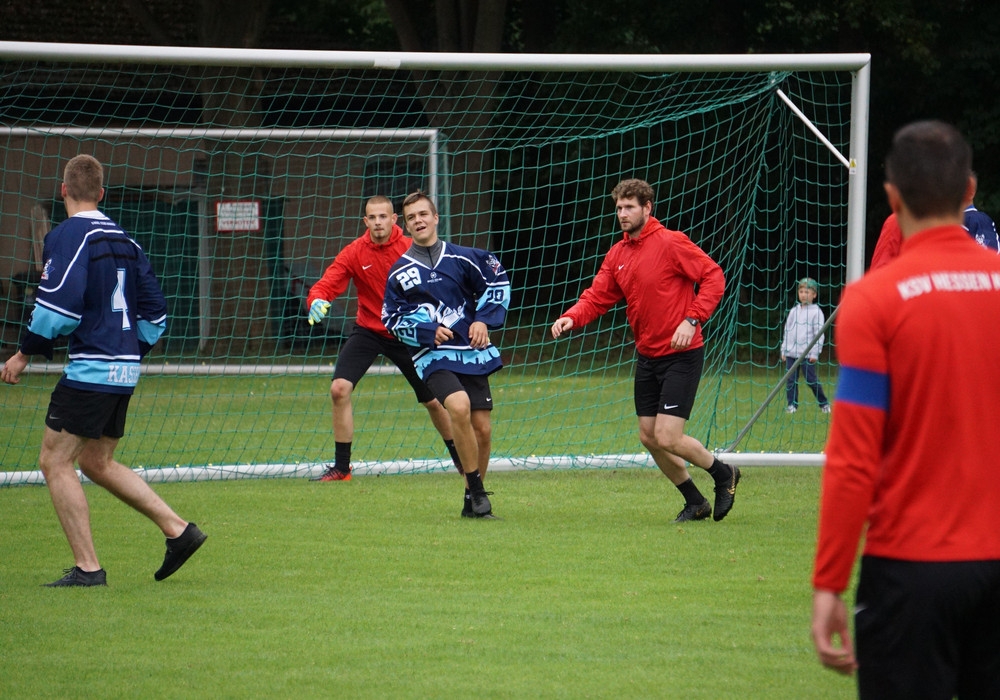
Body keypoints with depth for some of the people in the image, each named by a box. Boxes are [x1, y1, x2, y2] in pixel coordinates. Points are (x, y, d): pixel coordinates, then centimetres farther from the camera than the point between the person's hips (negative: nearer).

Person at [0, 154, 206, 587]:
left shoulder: (68, 235, -10)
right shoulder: (122, 240, 15)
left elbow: (60, 303, -20)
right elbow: (155, 308, 17)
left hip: (90, 369, -8)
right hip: (124, 372, 8)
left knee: (55, 462, -2)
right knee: (97, 462, 19)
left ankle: (88, 567, -6)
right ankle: (178, 531, 14)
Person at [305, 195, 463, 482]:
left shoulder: (411, 250, -12)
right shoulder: (353, 253, -9)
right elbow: (326, 285, -15)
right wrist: (317, 300, -38)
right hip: (367, 330, 1)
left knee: (433, 400, 7)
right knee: (339, 389, -17)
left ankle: (460, 458, 32)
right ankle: (341, 467, -6)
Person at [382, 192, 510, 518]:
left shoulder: (462, 258, 5)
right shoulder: (399, 273, 4)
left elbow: (497, 281, 13)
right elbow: (392, 319, 4)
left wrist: (484, 319, 2)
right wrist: (429, 332, -9)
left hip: (472, 353, 2)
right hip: (432, 356, -2)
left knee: (482, 429, 0)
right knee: (459, 406, -28)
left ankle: (472, 499, 20)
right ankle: (478, 492, -18)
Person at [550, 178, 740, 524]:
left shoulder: (670, 243, -12)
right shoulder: (617, 255, 9)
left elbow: (713, 277, -14)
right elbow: (597, 297, 6)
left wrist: (692, 320, -23)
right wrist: (571, 317, -14)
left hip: (681, 355, -8)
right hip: (647, 356, 8)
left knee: (668, 438, -13)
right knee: (649, 437, 8)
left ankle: (723, 473, 13)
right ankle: (695, 502, 25)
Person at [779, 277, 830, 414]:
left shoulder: (816, 312, -3)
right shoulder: (794, 311, 14)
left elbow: (819, 334, -5)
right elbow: (787, 331, 18)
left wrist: (815, 353, -10)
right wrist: (784, 350, 13)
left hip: (807, 354, -5)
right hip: (791, 353, 5)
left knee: (811, 379, -3)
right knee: (790, 379, 1)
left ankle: (824, 403, 11)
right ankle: (792, 404, 8)